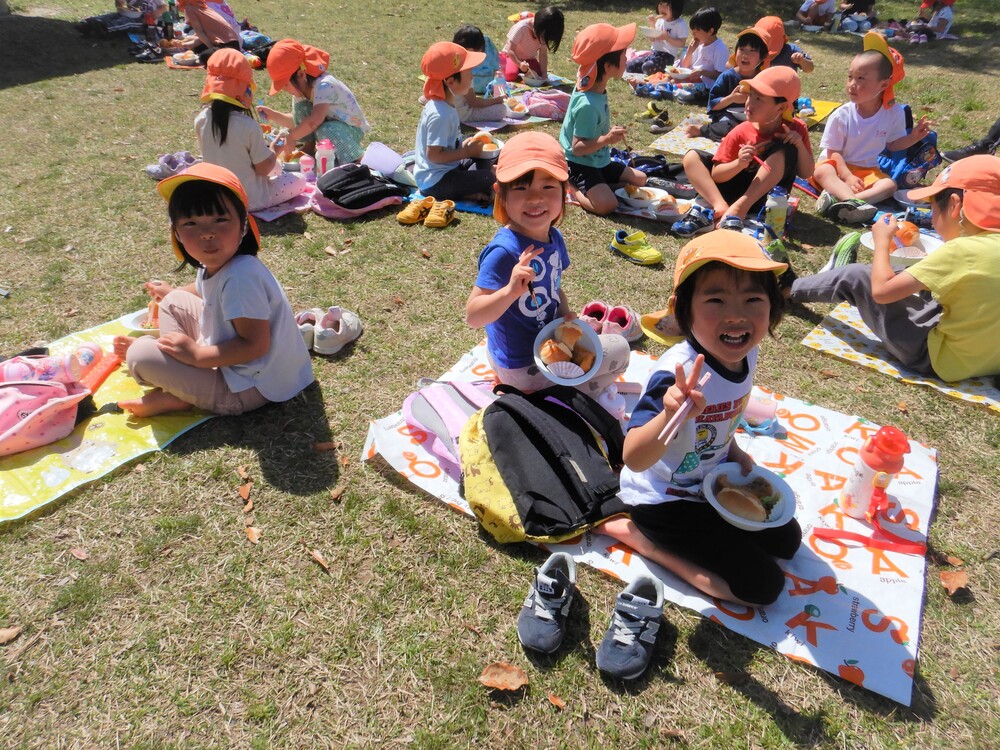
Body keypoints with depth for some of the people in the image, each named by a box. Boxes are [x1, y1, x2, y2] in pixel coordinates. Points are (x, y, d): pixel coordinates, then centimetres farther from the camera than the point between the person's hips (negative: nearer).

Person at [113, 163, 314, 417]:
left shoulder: (241, 276, -30)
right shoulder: (215, 264, 0)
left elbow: (255, 345, -30)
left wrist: (196, 355, -21)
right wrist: (171, 292, 34)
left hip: (249, 389, -10)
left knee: (140, 355, -15)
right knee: (173, 303, 19)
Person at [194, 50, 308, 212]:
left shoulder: (201, 120, -9)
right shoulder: (249, 126, -24)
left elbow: (216, 154, 8)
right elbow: (264, 169, -16)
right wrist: (274, 150, 6)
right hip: (251, 199, -6)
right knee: (300, 181, 13)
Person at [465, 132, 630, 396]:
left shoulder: (554, 238, -3)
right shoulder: (504, 251, -29)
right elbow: (472, 316, -31)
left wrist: (566, 315, -6)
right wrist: (512, 290, -46)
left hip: (547, 338, 8)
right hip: (522, 367, -8)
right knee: (618, 349, -3)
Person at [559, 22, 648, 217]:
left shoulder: (596, 91, -1)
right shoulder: (587, 104, -28)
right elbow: (578, 147, -28)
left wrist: (610, 133, 12)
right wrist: (607, 139, -35)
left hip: (600, 161, 10)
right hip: (580, 165, -10)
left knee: (640, 179, 14)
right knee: (607, 204, -29)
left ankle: (591, 187, 9)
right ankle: (571, 188, -5)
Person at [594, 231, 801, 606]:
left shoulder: (745, 353, -12)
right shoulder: (678, 374, -36)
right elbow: (634, 459, -45)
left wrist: (733, 451, 0)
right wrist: (671, 415, -61)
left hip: (713, 482, 8)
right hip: (663, 500, -8)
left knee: (786, 540, 21)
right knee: (764, 585, -4)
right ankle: (636, 534, 0)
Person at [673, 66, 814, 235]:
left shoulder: (795, 129, -5)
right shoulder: (741, 133, -7)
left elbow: (806, 174, -5)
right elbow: (715, 175, -10)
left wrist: (800, 145, -21)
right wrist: (739, 164, -29)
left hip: (767, 195, -2)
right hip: (736, 189, 2)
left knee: (785, 150, -27)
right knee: (692, 157, -12)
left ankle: (738, 209, -35)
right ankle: (721, 208, -35)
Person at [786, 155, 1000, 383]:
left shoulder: (962, 249, -24)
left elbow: (881, 290, -20)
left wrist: (882, 240, -4)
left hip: (937, 358, -7)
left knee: (855, 277, 0)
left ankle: (787, 288, 23)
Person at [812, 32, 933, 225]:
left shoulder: (894, 113, -4)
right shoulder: (841, 115, -12)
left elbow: (893, 144, 9)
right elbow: (833, 151, -12)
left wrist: (913, 137, -10)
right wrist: (847, 177, -24)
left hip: (868, 170, 3)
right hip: (838, 165, -2)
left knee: (890, 184, -24)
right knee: (822, 171, -34)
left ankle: (838, 198, -48)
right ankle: (854, 202, -57)